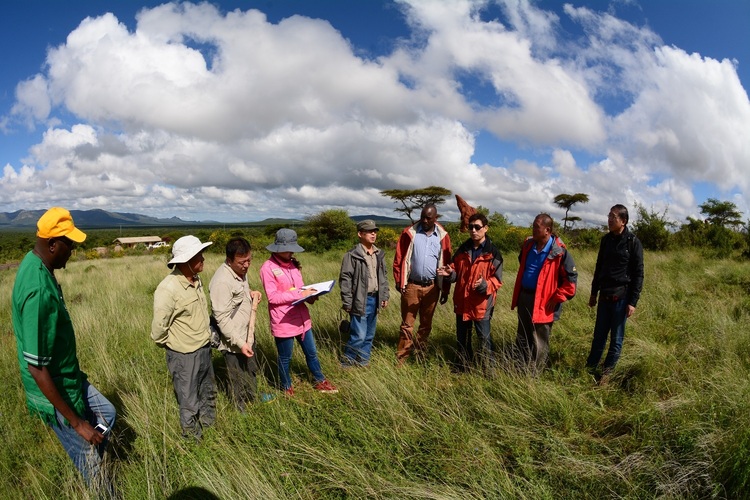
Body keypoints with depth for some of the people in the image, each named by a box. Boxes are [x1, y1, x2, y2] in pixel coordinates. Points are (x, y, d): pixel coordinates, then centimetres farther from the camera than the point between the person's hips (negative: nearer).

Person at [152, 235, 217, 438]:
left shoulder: (196, 280, 0)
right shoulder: (168, 289, -25)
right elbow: (159, 327, -18)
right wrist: (173, 345, -3)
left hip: (204, 349, 8)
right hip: (184, 356, -8)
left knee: (208, 394, 24)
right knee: (189, 403, 10)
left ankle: (210, 431, 45)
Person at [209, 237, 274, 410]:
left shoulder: (240, 270, -1)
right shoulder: (222, 282, -29)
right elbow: (222, 319, -28)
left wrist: (251, 292, -2)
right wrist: (240, 343, -28)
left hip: (247, 334, 9)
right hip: (234, 342, -9)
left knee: (252, 370, 29)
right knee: (239, 380, 13)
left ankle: (253, 396, 53)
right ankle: (244, 411, 34)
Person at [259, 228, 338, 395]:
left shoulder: (293, 264, 9)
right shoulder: (268, 267, -13)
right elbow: (272, 296, -18)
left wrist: (309, 296, -6)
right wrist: (299, 294, -22)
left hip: (301, 318, 7)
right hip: (283, 322, -7)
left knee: (311, 352, 19)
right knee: (285, 358, 12)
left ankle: (320, 382, 36)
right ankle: (287, 388, 33)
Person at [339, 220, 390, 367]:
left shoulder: (379, 254, 10)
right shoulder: (352, 255, -11)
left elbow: (384, 276, 18)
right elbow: (345, 279, -11)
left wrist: (385, 296, 13)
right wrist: (347, 302, -13)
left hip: (374, 299, 7)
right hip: (360, 300, -6)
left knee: (369, 335, 14)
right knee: (359, 336, -7)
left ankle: (363, 363, 28)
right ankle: (345, 364, 13)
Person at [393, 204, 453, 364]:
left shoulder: (442, 236, 2)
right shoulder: (410, 233, -3)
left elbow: (447, 264, 7)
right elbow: (399, 259, 0)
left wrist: (445, 289, 7)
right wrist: (399, 282, -5)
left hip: (432, 287, 2)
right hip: (411, 286, -2)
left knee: (426, 324, 13)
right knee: (407, 324, 3)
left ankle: (419, 356, 27)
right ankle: (401, 359, 11)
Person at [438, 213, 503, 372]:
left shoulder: (493, 253, -8)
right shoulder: (463, 249, 7)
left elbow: (497, 280, -10)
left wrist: (485, 285, -29)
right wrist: (450, 272, -8)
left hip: (482, 304, -5)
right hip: (462, 302, 5)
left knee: (484, 339, 3)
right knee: (462, 338, 17)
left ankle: (487, 370, 19)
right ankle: (463, 369, 34)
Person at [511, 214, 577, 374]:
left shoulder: (559, 252, -17)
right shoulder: (528, 245, 2)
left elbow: (571, 278, -12)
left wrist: (556, 298, -14)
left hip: (543, 303, -6)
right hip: (524, 297, 6)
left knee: (539, 343, 9)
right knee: (522, 338, 19)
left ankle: (534, 373, 24)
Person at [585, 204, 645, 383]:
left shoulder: (633, 242, -8)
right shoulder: (606, 239, 7)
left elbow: (638, 274, -7)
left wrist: (633, 302, -11)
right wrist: (594, 293, 17)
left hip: (621, 297, -5)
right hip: (604, 296, 5)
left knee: (616, 338, 6)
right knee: (599, 335, 10)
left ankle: (607, 372, 16)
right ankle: (590, 368, 19)